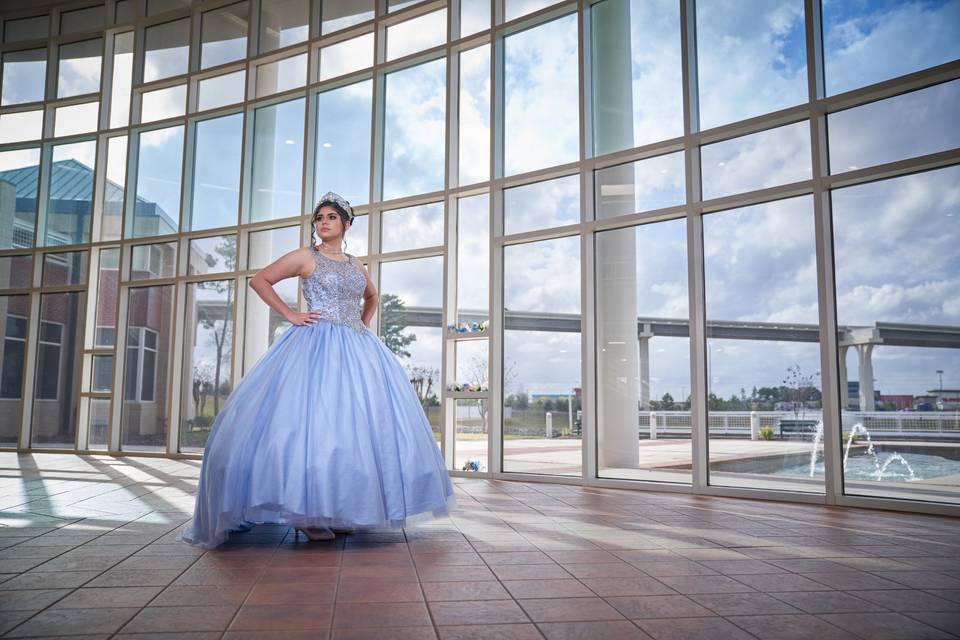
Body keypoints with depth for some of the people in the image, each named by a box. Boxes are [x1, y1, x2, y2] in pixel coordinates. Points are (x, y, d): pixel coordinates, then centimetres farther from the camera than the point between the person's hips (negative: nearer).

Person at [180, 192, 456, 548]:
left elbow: (371, 297, 36)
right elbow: (259, 280, 2)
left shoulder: (356, 265, 19)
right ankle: (309, 515, -10)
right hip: (317, 346, -5)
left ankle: (344, 511, 6)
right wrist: (290, 314, -5)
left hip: (357, 350, 6)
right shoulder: (305, 257, 5)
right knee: (313, 420, -15)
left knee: (358, 422, -1)